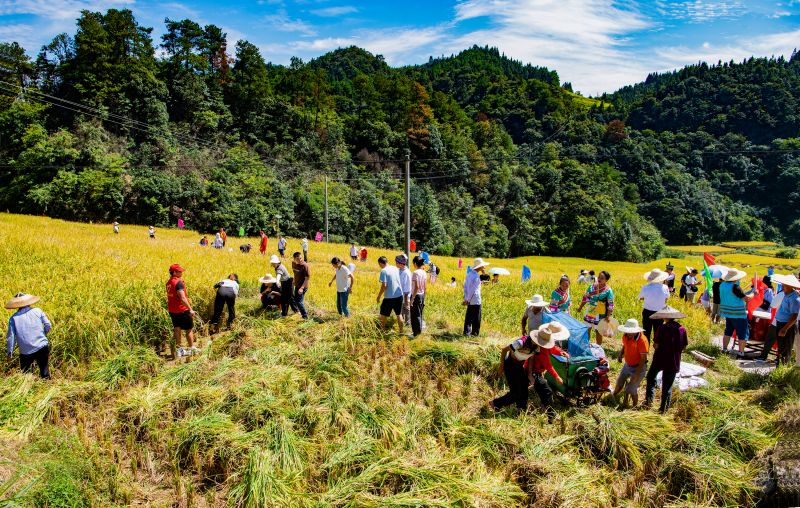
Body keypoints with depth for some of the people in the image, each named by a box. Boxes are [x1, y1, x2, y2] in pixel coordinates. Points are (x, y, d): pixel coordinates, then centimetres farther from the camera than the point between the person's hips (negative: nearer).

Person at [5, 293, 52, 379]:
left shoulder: (13, 318, 0)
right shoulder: (37, 311, 2)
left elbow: (10, 337, -1)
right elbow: (48, 326, 1)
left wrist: (9, 352, 10)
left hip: (26, 352, -1)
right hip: (42, 348, 1)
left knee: (24, 373, 16)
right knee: (45, 372, 9)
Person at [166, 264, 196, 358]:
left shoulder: (169, 283, 6)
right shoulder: (178, 283, -20)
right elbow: (182, 298, -25)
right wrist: (190, 309, -23)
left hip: (172, 310, 8)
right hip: (182, 310, -8)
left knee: (177, 329, 13)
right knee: (189, 329, 7)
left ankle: (178, 350, 17)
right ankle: (191, 349, 15)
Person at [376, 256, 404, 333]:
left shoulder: (384, 271, -14)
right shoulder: (395, 268, 6)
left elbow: (384, 285, -18)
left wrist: (379, 296, -9)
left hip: (389, 297, -6)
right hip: (399, 295, 6)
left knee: (383, 315, 11)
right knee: (399, 314, 16)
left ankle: (383, 331, 18)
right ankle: (401, 332, 21)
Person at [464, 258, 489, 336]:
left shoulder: (469, 274, 8)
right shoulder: (476, 276, -18)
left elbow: (465, 286, 12)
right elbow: (472, 289, -19)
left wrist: (466, 298, 14)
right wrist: (468, 300, -14)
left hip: (469, 300, 8)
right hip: (475, 300, -8)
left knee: (468, 316, 12)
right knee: (476, 317, 2)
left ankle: (467, 331, 16)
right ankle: (475, 333, 7)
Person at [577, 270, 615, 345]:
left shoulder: (608, 290, -13)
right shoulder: (592, 286, 1)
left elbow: (610, 304, -14)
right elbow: (585, 297, 11)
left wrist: (608, 316, -20)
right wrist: (580, 307, 15)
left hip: (600, 315, -5)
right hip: (589, 313, 5)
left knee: (598, 331, 6)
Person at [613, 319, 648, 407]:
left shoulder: (642, 340, -28)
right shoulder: (626, 336, -8)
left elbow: (643, 359, -24)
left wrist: (637, 375, -23)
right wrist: (620, 354, -7)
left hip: (638, 367, -7)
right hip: (627, 365, 7)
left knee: (632, 389, -2)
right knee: (620, 383, 19)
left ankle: (634, 406, 23)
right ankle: (613, 398, 43)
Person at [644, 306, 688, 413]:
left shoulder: (662, 328, -16)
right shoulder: (682, 329, -4)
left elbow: (656, 345, -16)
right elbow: (684, 347, 3)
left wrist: (655, 345, 5)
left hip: (660, 359, -3)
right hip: (674, 362, 3)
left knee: (651, 377, 21)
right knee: (668, 385, 13)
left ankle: (649, 399, 11)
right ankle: (664, 408, 18)